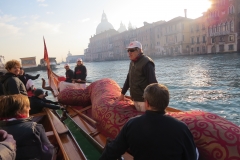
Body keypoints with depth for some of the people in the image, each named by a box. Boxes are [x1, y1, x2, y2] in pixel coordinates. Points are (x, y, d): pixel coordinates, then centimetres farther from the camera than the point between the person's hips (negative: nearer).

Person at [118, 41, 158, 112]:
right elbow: (128, 79, 20)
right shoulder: (132, 62, 12)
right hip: (135, 99, 8)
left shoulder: (146, 63, -16)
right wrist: (122, 94, 23)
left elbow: (153, 83, -20)